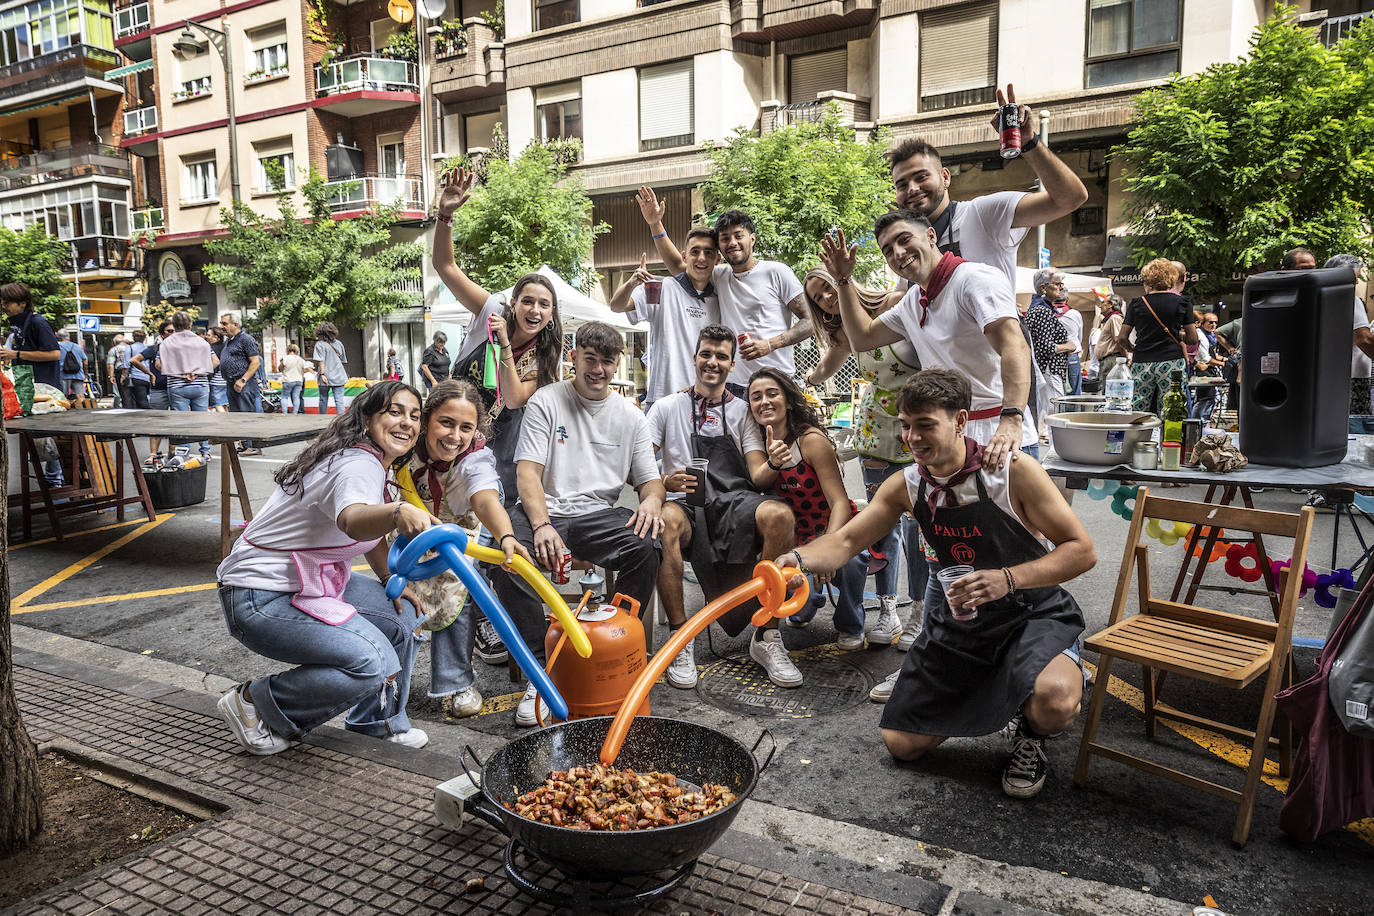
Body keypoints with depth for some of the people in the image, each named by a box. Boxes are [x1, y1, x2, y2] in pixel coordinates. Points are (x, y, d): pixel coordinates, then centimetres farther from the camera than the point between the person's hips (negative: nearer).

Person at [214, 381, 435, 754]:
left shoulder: (375, 462, 7)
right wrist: (397, 512, -69)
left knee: (404, 614, 7)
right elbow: (354, 521, -48)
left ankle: (377, 719, 24)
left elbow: (372, 533, 21)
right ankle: (253, 703, -3)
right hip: (261, 598, -10)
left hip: (311, 582, 10)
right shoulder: (358, 465, -24)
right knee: (373, 664, -23)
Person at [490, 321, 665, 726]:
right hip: (545, 510, -2)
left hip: (598, 514, 2)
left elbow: (650, 479, 14)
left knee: (647, 549, -29)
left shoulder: (630, 415, 14)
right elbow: (528, 472, -7)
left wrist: (651, 501, -13)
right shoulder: (546, 401, 3)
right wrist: (542, 525, -25)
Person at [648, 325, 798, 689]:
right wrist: (665, 481, -16)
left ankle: (768, 636, -21)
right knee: (665, 519, -38)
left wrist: (775, 465, -17)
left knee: (780, 515, -32)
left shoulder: (743, 411, 18)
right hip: (687, 505, -1)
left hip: (735, 503, 2)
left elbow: (758, 476, 7)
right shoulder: (667, 407, 16)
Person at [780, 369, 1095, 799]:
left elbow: (1081, 551, -19)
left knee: (1055, 702, -38)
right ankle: (987, 698, 30)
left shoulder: (1012, 470, -21)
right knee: (901, 744, 5)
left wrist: (1007, 579, -35)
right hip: (959, 616, 5)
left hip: (1033, 613, -5)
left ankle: (1030, 734, 1)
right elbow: (845, 541, -6)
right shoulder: (907, 486, -6)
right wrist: (799, 559, -29)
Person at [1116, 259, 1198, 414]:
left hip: (1142, 363, 1)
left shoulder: (1137, 304, 4)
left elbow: (1122, 338, 3)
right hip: (1172, 362, 0)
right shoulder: (1181, 303, 4)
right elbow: (1193, 339, 3)